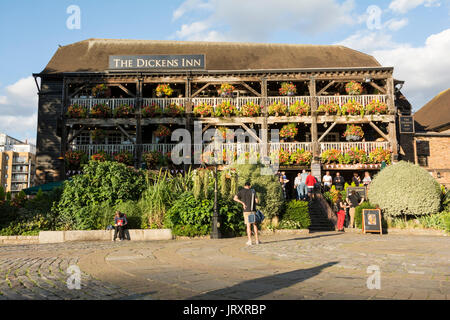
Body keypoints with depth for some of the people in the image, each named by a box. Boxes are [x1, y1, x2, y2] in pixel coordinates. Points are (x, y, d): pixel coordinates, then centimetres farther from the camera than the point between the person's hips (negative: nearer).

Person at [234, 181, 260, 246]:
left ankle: (249, 241, 0)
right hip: (253, 210, 1)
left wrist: (242, 203, -4)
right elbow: (257, 201, -3)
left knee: (248, 226, 1)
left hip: (246, 210, 0)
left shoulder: (241, 191, 4)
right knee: (255, 224, 11)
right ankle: (257, 240, 10)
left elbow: (235, 198, -7)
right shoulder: (253, 191, 3)